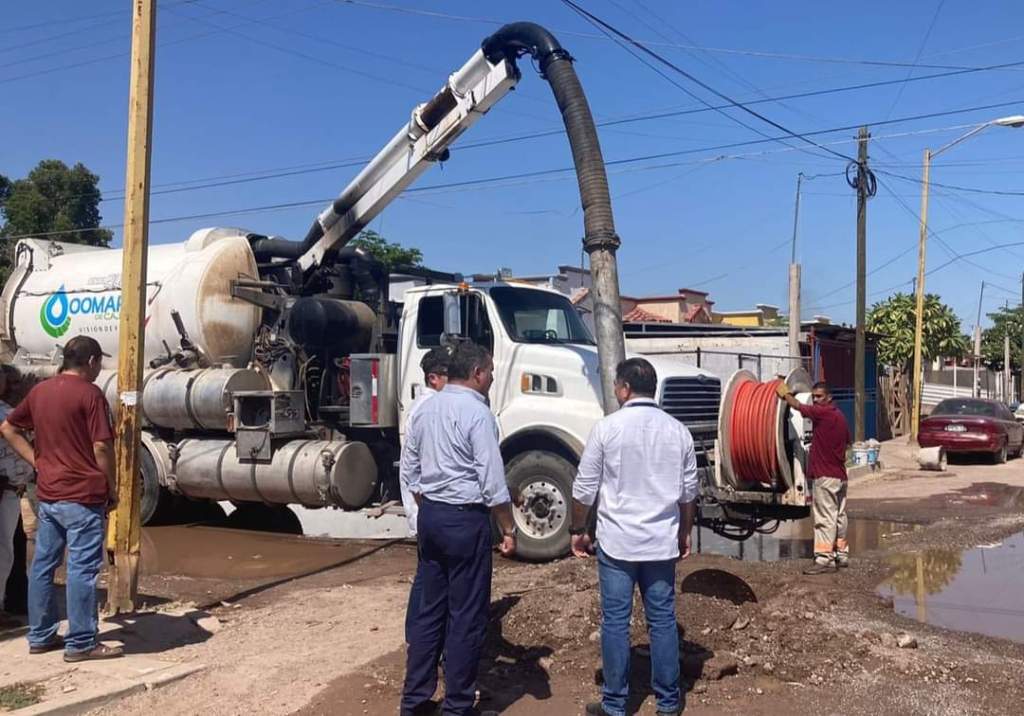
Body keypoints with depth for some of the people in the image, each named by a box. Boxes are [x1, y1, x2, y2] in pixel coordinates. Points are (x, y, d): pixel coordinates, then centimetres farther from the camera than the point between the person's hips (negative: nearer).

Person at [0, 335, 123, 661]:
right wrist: (112, 488, -5)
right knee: (82, 568, -2)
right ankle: (81, 643, 3)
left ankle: (40, 636, 22)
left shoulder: (40, 390, 9)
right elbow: (101, 447, -17)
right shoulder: (89, 394, -13)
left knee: (43, 564, 13)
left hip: (47, 494, 8)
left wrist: (37, 461, 13)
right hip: (83, 495, -7)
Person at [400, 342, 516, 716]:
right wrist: (508, 529, -8)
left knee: (428, 608, 14)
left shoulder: (424, 410, 9)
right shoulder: (477, 412, -15)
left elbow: (410, 470, 14)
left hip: (429, 516, 8)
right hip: (465, 519, -8)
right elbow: (492, 480, -16)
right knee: (467, 615, 2)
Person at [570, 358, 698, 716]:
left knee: (615, 622, 4)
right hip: (662, 543, 3)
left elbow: (585, 489, -5)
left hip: (616, 542, -3)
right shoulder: (677, 430, 2)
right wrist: (684, 532, 23)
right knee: (663, 620, 10)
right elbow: (688, 492, 9)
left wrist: (578, 530, 9)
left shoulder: (607, 428, -8)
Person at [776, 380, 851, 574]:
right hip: (840, 474, 10)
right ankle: (842, 554, 23)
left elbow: (797, 406, -5)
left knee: (825, 518, -9)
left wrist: (785, 393, 12)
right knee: (839, 516, 15)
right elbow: (848, 441, 22)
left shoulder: (822, 412, -14)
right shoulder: (839, 416, 13)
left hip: (825, 476, -10)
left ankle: (824, 559, -10)